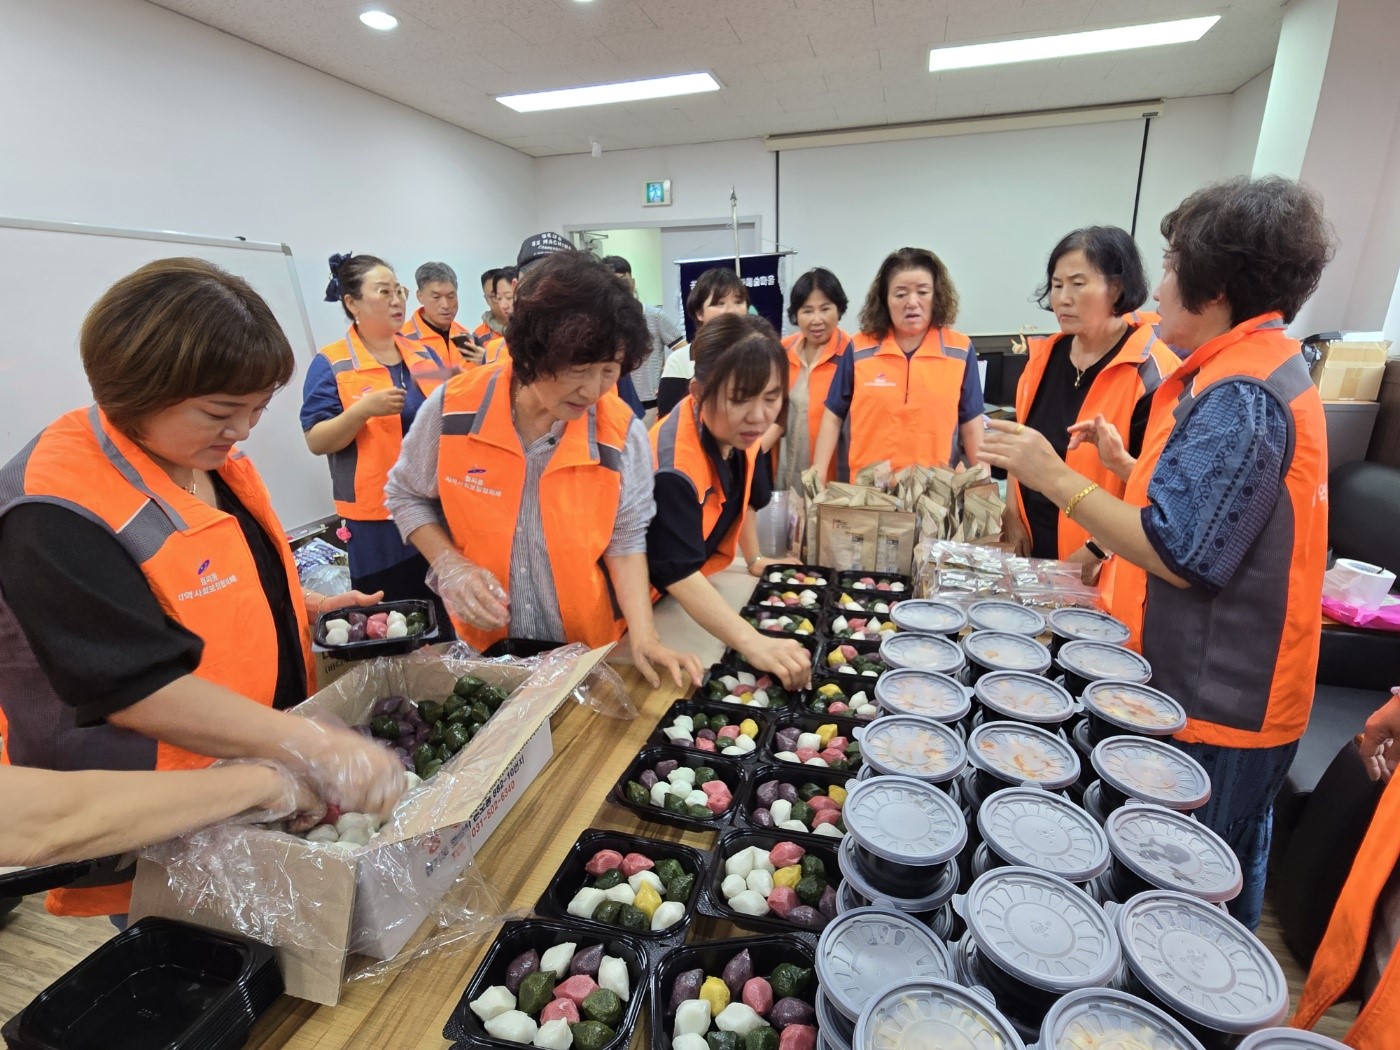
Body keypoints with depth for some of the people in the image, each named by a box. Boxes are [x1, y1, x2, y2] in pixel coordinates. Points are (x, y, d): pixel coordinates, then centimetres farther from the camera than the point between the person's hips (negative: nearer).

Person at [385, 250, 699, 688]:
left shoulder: (621, 431, -18)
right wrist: (449, 565, -16)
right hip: (486, 642, 1)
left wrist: (644, 637, -19)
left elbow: (626, 538, -8)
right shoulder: (453, 408, -17)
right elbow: (406, 495, -1)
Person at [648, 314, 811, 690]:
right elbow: (679, 574, -43)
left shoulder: (737, 431, -12)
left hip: (702, 587, 7)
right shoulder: (674, 466, -37)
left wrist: (754, 559, 11)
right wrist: (754, 643, -52)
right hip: (654, 600, -7)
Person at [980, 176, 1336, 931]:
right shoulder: (1258, 369, 11)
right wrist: (1127, 466, 12)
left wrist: (1056, 479, -26)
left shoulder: (1240, 395, -23)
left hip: (1213, 694, -10)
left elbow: (1180, 555, -28)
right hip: (1224, 681, 10)